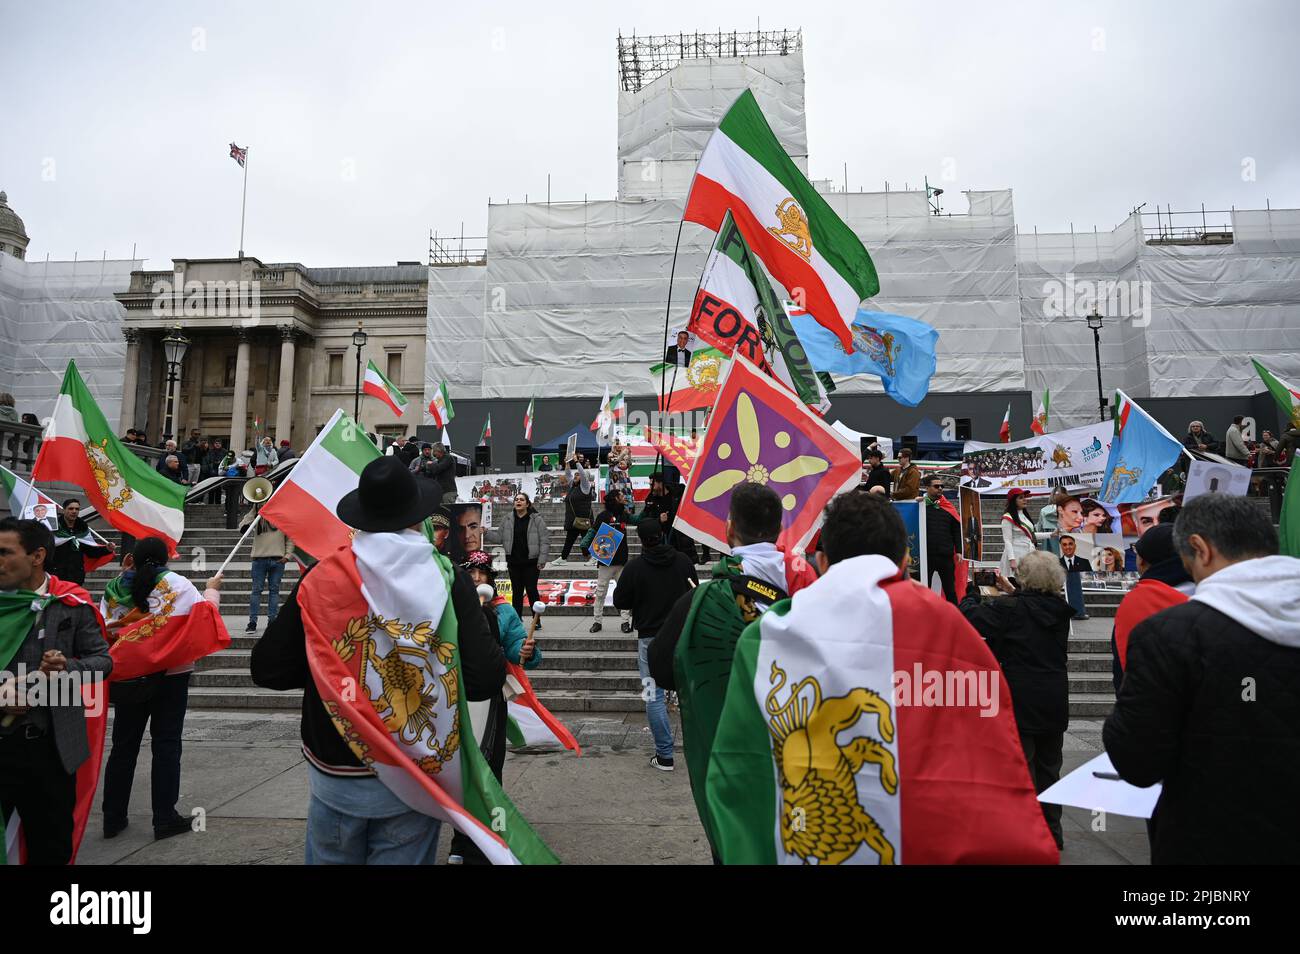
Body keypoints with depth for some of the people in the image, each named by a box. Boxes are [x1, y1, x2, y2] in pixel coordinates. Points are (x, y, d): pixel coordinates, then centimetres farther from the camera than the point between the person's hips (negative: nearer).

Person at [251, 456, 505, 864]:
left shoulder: (320, 578, -12)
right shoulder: (446, 579, -16)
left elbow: (267, 669, -5)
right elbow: (486, 679, -20)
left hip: (335, 774, 2)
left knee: (331, 857, 24)